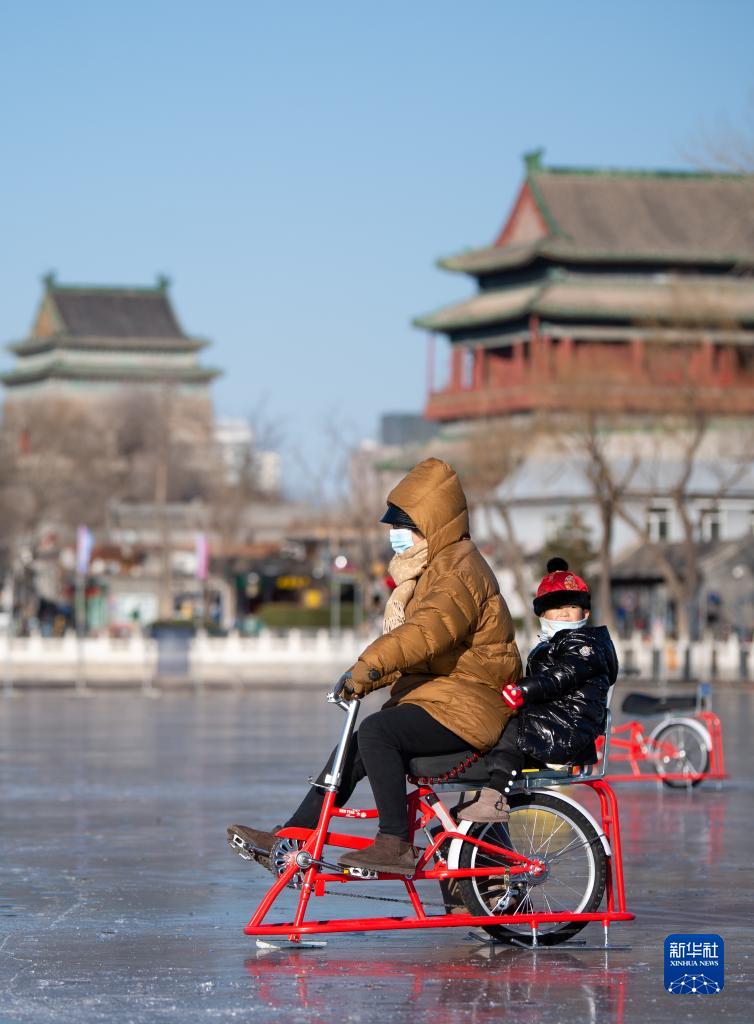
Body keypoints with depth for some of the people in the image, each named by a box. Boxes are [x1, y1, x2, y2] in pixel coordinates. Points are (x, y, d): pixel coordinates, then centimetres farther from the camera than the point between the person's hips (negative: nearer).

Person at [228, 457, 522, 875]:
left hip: (464, 706, -10)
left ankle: (396, 844, -27)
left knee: (376, 731, -29)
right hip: (430, 693, 10)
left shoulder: (460, 570, -14)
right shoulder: (431, 569, 21)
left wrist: (368, 665, -40)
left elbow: (430, 629, -32)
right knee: (352, 751, 3)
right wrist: (366, 677, 6)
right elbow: (410, 650, 22)